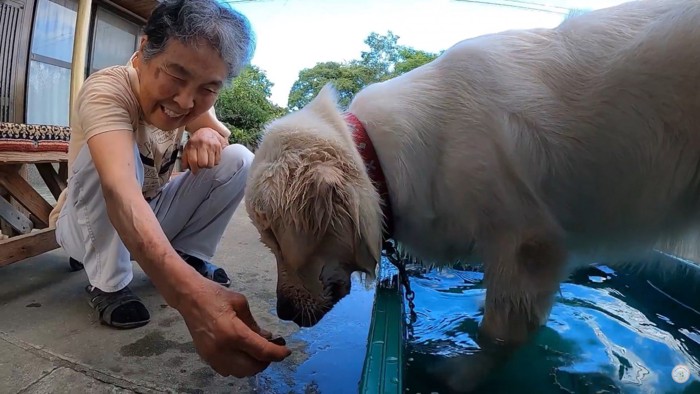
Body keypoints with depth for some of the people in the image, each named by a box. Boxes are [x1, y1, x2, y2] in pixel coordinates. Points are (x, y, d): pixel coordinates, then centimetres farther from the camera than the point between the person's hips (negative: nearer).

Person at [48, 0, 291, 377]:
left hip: (152, 219, 5)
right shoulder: (106, 90, -31)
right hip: (91, 224, -4)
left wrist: (209, 134, -32)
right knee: (114, 154, -34)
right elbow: (119, 190, -47)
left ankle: (189, 257, -1)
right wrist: (188, 290, -64)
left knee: (238, 159, -15)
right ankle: (108, 283, -15)